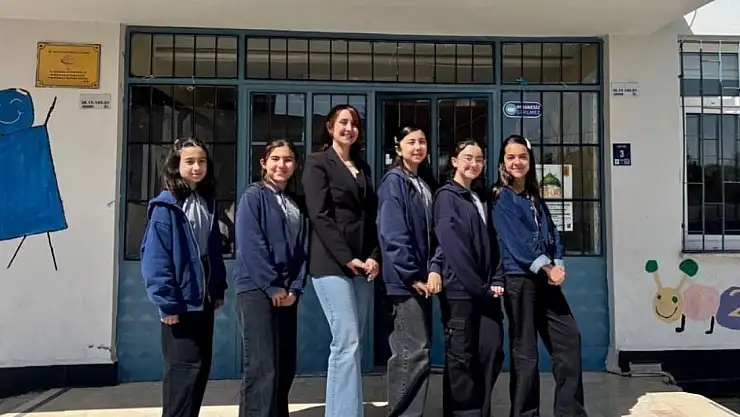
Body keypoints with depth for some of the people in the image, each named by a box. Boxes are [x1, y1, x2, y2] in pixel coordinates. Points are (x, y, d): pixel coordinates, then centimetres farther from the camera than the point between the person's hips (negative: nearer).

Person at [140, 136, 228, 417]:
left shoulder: (207, 202, 11)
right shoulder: (165, 207, -11)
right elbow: (155, 259, -15)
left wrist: (219, 289, 10)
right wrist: (167, 302, -17)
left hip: (203, 300, 7)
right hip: (181, 302, -7)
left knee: (201, 366, 13)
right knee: (185, 367, -3)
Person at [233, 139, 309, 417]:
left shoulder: (297, 203, 15)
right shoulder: (254, 195, -1)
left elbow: (303, 249, 10)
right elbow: (250, 245, -11)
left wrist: (295, 288, -2)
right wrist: (272, 286, -13)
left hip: (287, 294, 6)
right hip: (257, 290, -6)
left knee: (286, 366, 9)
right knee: (262, 368, -10)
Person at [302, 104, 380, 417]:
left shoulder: (363, 168, 19)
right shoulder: (318, 162, 1)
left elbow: (372, 217, 14)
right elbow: (319, 216, -9)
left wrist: (374, 257, -1)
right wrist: (347, 258, -14)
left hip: (363, 264, 6)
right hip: (332, 264, -6)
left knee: (349, 343, 8)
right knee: (347, 342, -11)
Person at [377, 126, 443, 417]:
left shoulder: (426, 184, 16)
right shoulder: (393, 182, -6)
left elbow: (433, 233, 11)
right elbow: (393, 235, -14)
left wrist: (435, 269, -4)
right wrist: (412, 276, -15)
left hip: (422, 279, 8)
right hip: (404, 281, -8)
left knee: (408, 352, 12)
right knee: (415, 353, -8)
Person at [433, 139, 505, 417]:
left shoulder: (479, 200, 19)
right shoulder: (446, 196, -3)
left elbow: (491, 245, 14)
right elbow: (452, 244, -13)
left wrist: (496, 281, -1)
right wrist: (478, 286, -13)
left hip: (484, 291, 7)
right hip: (460, 290, -7)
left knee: (492, 350, 4)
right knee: (461, 358, 0)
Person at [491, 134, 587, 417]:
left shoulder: (535, 197, 18)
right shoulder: (500, 197, -3)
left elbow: (551, 233, 12)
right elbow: (515, 239, -13)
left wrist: (558, 264, -5)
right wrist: (546, 267, -13)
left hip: (546, 279, 7)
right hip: (519, 279, -7)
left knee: (569, 339, 4)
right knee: (525, 351, -1)